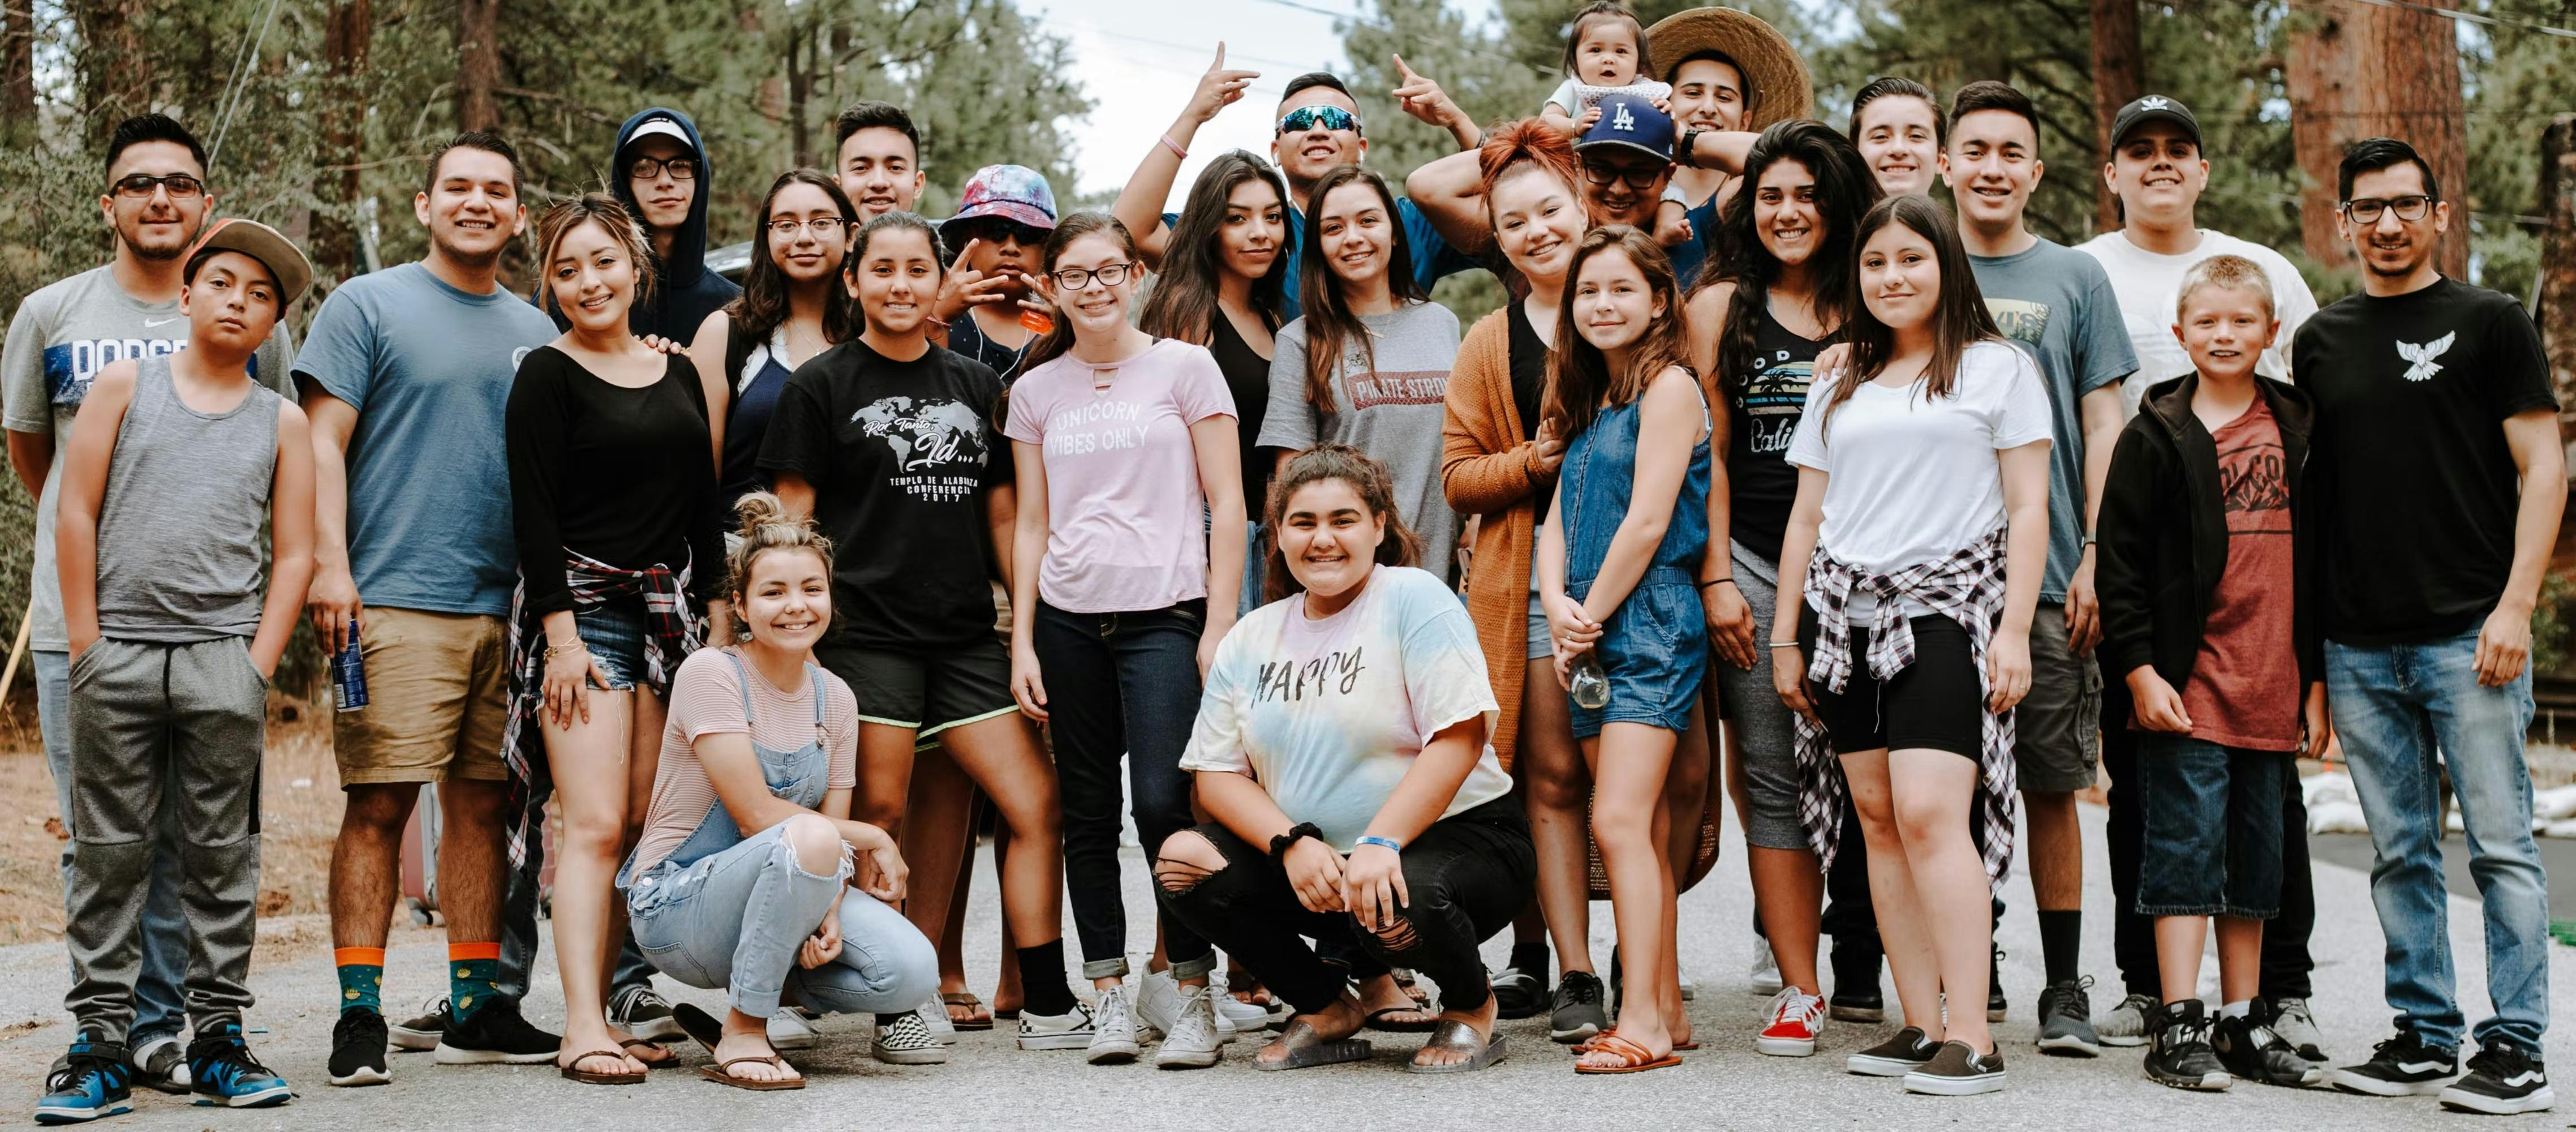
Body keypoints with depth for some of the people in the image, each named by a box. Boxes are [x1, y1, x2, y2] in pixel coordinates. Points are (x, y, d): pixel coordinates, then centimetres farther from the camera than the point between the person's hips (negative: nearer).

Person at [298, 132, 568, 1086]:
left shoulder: (538, 335, 18)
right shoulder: (367, 306, 4)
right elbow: (324, 442, -2)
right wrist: (330, 567, -12)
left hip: (512, 607, 5)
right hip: (394, 601, -5)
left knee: (485, 804, 7)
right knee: (380, 804, -7)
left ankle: (475, 1008, 14)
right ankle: (360, 1016, -3)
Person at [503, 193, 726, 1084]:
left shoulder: (679, 375, 15)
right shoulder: (548, 376, -2)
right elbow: (534, 512, -8)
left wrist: (720, 616, 12)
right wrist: (562, 634, -15)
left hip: (669, 611, 6)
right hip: (583, 609, -6)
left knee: (643, 826, 3)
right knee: (596, 825, -12)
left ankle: (607, 1007, 8)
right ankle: (582, 1031, -14)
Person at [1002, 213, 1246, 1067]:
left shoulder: (1184, 368, 2)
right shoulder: (1036, 390, 11)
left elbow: (1226, 504, 0)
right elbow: (1032, 524, 13)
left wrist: (1220, 624, -6)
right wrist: (1022, 640, 6)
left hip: (1164, 614, -3)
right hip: (1068, 619, 3)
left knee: (1163, 802, -13)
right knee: (1089, 809, 5)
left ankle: (1188, 986, 0)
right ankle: (1108, 990, 12)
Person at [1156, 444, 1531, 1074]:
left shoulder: (1414, 599, -8)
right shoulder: (1250, 639, 8)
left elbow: (1459, 739, -17)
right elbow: (1218, 773, 4)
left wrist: (1381, 845, -27)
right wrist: (1292, 845, -15)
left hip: (1458, 836, -5)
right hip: (1311, 860, 5)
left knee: (1398, 909, -37)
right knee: (1182, 863, -15)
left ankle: (1472, 1007, 0)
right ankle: (1328, 1010, 4)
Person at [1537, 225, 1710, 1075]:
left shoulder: (1669, 385, -6)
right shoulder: (1590, 403, 19)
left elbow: (1647, 521, -14)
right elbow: (1559, 521, 14)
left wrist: (1592, 617, -9)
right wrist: (1558, 607, -4)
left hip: (1649, 623, -8)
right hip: (1590, 635, 8)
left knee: (1620, 820, -16)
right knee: (1644, 827, 9)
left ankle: (1643, 1020, -16)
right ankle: (1667, 1010, 13)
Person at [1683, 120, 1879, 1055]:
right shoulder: (1722, 305, 9)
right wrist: (1716, 579, -2)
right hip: (1754, 563, 0)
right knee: (1775, 775, -1)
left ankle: (1862, 963, 10)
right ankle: (1798, 988, 2)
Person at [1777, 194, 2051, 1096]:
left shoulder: (1997, 369, 6)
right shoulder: (1838, 389, 20)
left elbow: (2028, 508, 1)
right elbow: (1807, 517, 20)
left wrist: (2014, 630, -8)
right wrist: (1786, 636, 14)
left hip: (1946, 609, -5)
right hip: (1846, 615, 5)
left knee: (1930, 815, -17)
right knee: (1878, 818, 1)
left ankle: (1970, 1037, -16)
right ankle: (1920, 1026, 5)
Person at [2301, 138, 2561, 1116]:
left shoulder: (2490, 323, 3)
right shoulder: (2320, 342, 14)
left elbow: (2543, 469, -1)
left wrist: (2515, 606, -12)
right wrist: (2302, 637, 11)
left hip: (2469, 635, -4)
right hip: (2359, 645, 4)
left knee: (2500, 844, -2)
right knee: (2400, 853, 8)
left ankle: (2515, 1048, 3)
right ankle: (2424, 1036, 16)